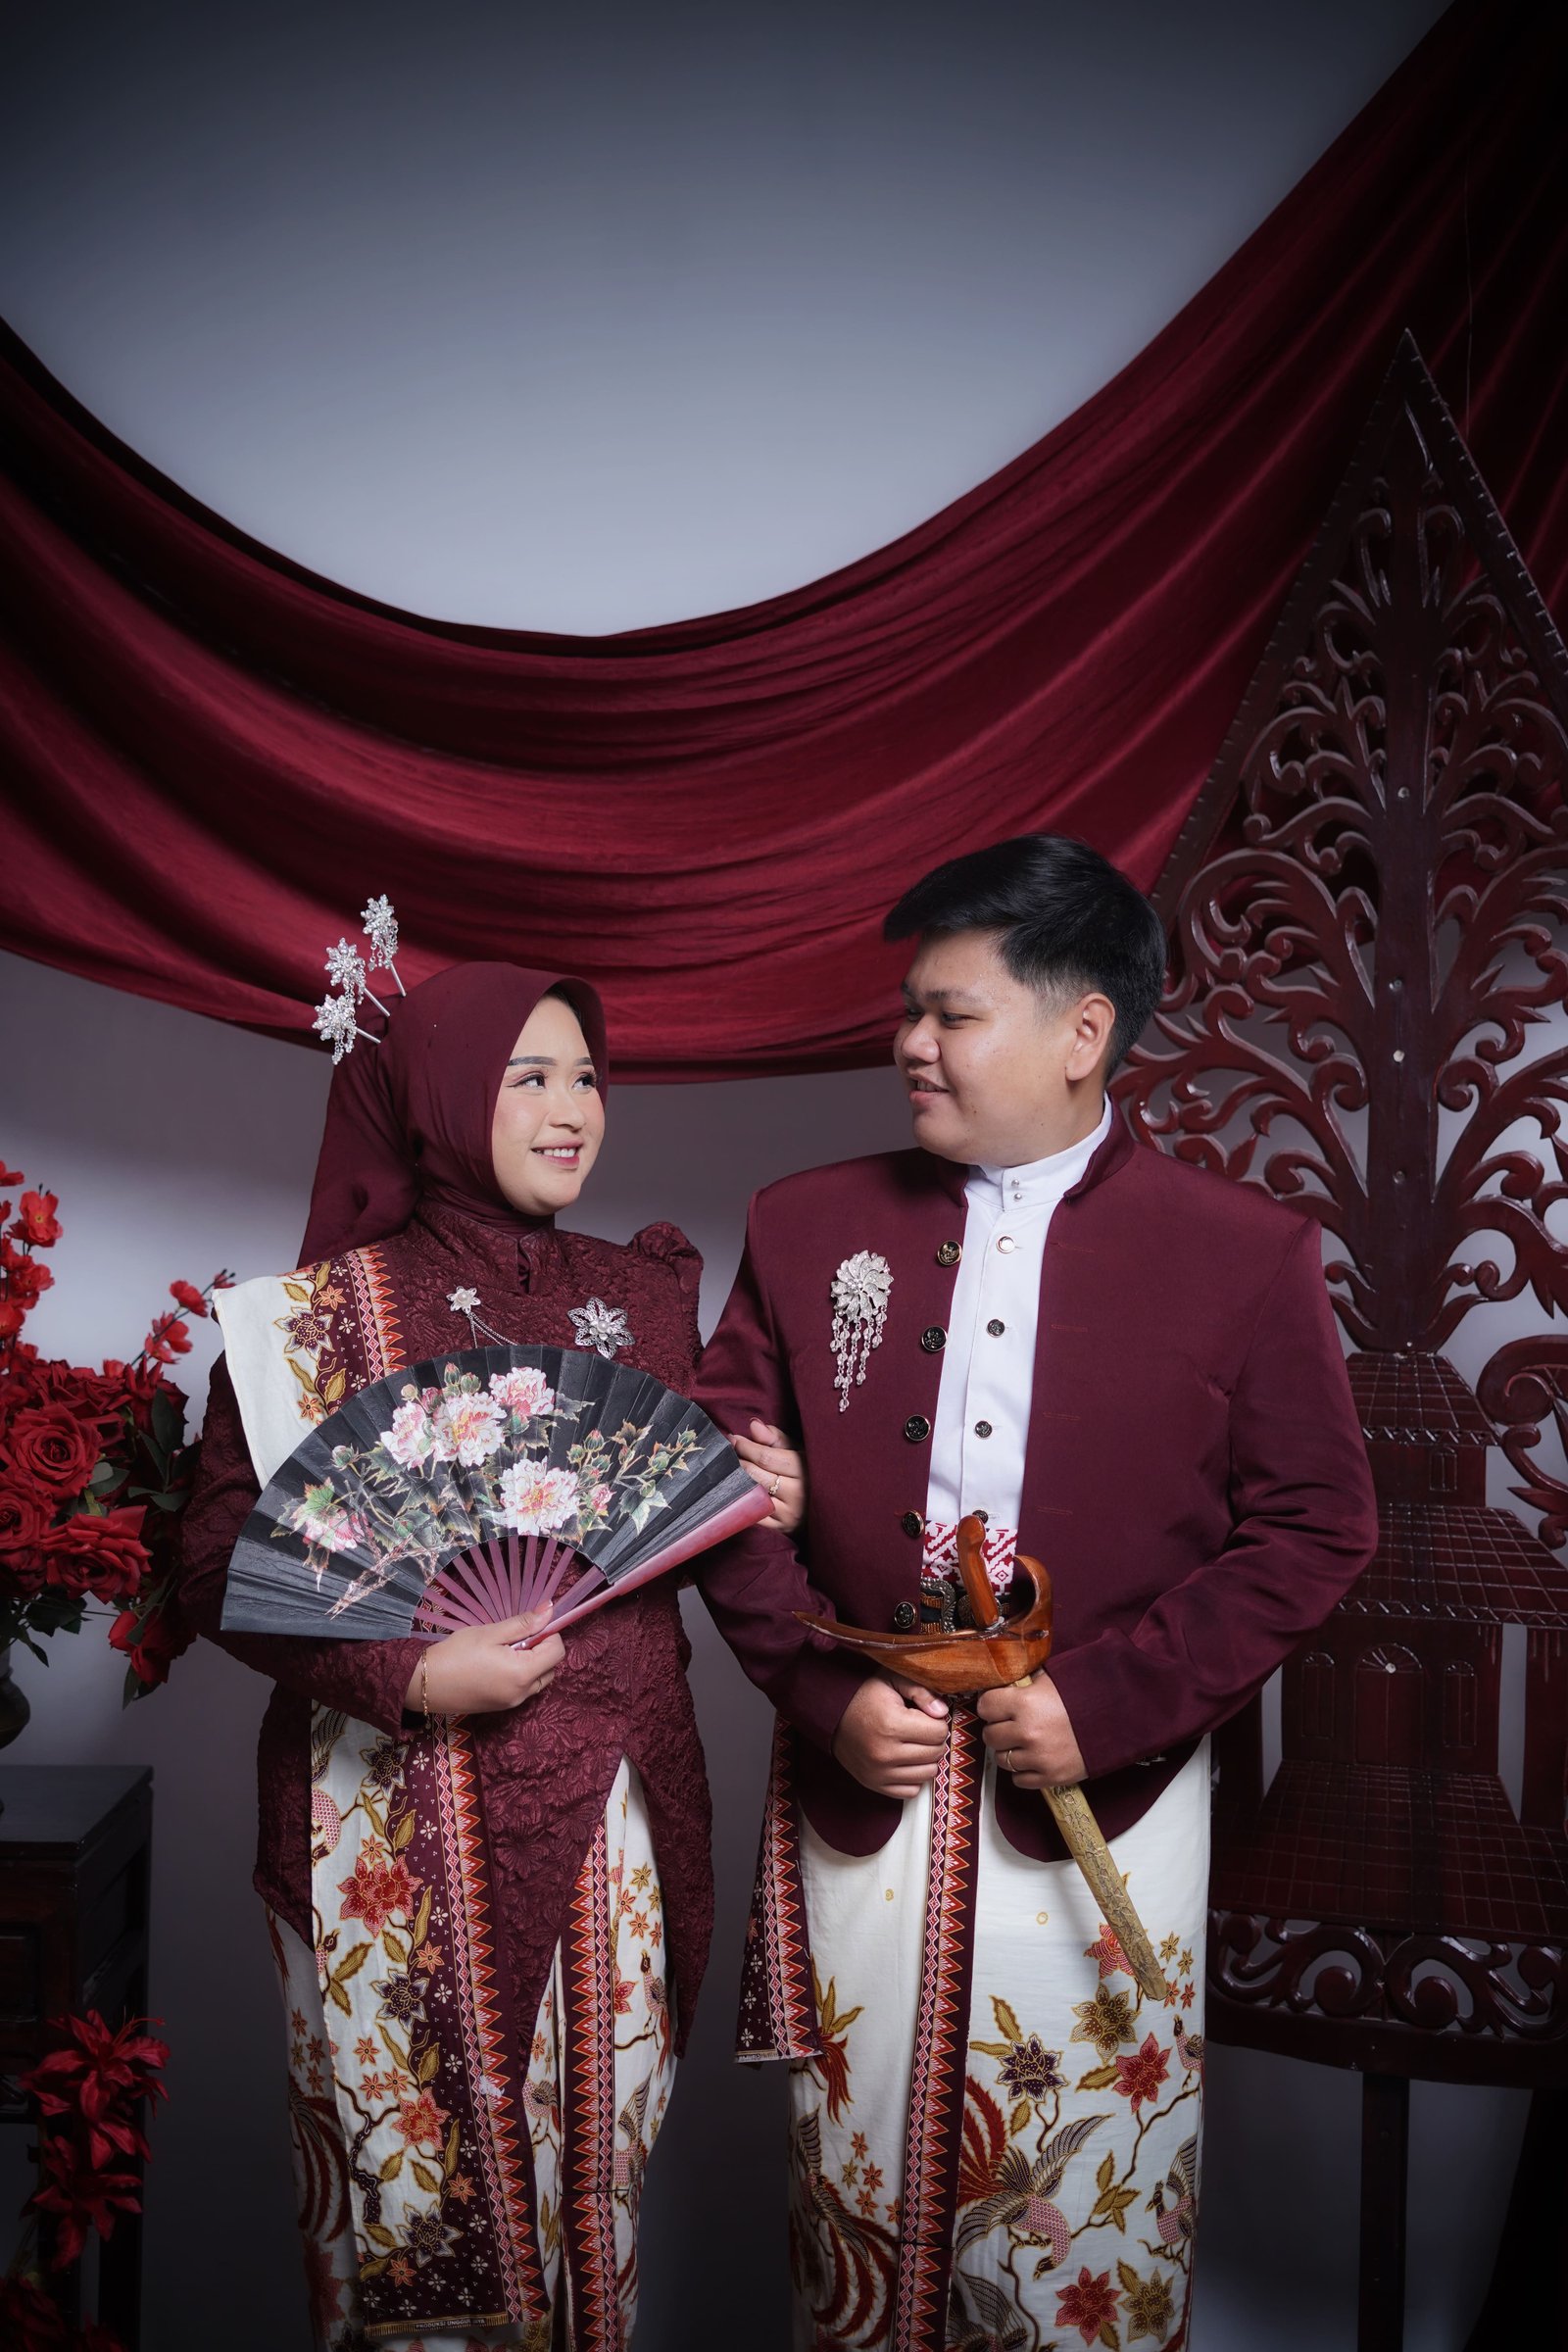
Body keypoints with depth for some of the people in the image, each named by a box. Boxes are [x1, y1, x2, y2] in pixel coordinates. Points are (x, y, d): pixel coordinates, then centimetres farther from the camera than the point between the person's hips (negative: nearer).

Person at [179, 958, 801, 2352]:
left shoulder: (644, 1295, 9)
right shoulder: (325, 1311, -4)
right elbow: (222, 1568, -7)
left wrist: (761, 1507, -4)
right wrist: (406, 1674, -20)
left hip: (618, 1811, 4)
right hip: (406, 1827, -3)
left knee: (597, 2172, 12)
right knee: (421, 2189, 6)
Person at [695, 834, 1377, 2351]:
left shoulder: (1245, 1257, -3)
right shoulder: (806, 1227, 5)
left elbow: (1316, 1528, -4)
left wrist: (1106, 1700, -13)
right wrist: (823, 1691, -9)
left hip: (1098, 1813, -2)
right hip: (857, 1793, 2)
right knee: (858, 2223, 13)